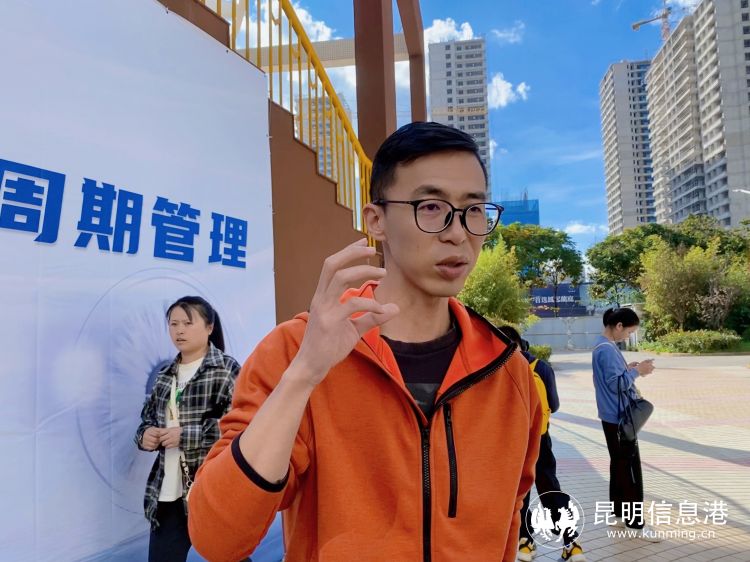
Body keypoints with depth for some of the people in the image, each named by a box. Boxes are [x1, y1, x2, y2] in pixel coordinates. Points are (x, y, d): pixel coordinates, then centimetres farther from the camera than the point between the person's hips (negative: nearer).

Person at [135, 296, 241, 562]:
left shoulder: (227, 369, -8)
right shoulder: (165, 376, 11)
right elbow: (148, 417, 21)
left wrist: (186, 435, -19)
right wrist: (145, 435, -2)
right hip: (167, 495, 6)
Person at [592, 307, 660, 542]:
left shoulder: (604, 346, 11)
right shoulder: (607, 349, -21)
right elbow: (616, 384, -23)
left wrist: (629, 368, 5)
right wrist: (637, 371, -14)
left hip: (614, 417, 10)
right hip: (619, 418, -10)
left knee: (619, 464, 17)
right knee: (630, 469, -3)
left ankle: (619, 513, 27)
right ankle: (636, 523, 5)